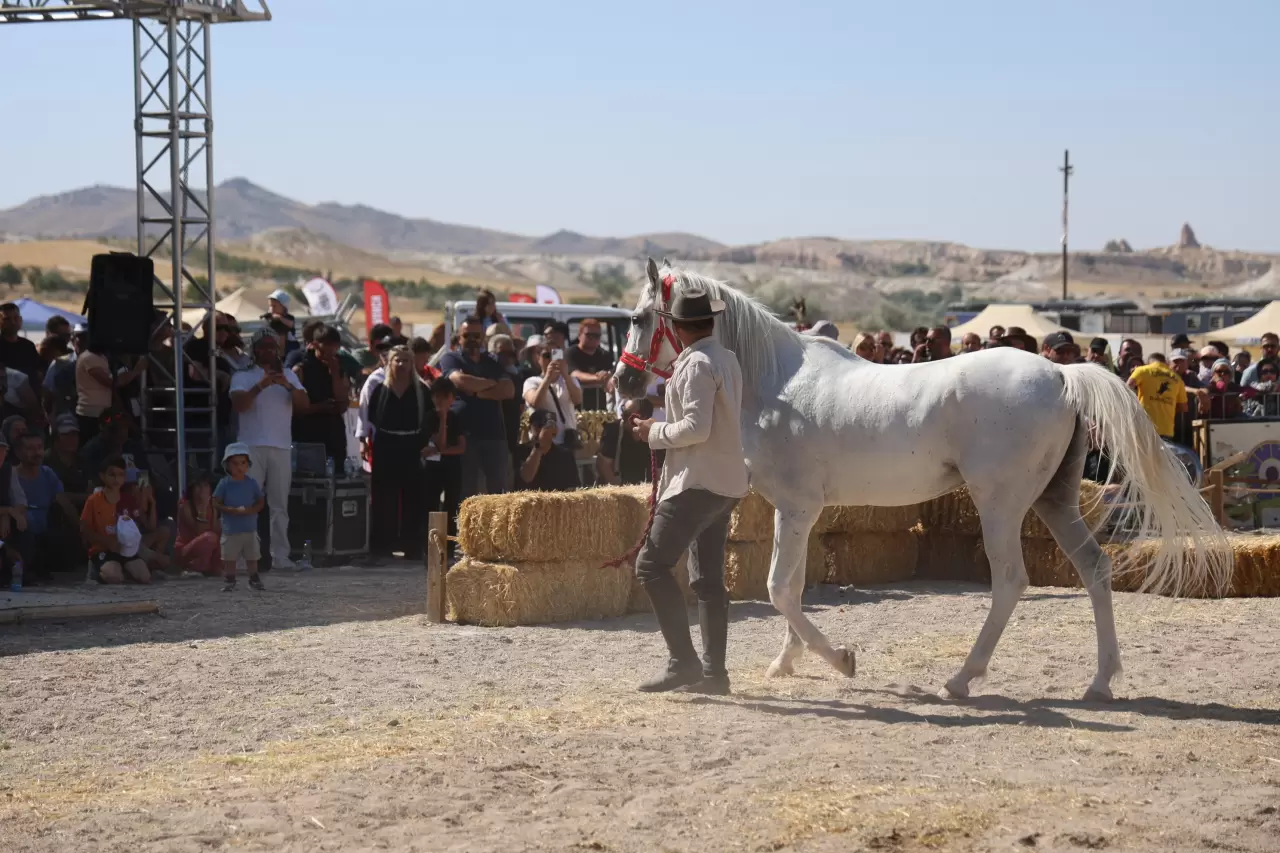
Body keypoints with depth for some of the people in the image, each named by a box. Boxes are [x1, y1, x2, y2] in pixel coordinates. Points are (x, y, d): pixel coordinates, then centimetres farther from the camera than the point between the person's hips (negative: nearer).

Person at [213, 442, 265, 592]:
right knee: (229, 557, 2)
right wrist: (233, 510, -19)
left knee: (252, 557, 10)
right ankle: (229, 581, 10)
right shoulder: (224, 483, -5)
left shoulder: (252, 483, 0)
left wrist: (251, 510, -16)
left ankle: (254, 579, 22)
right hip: (230, 529, -2)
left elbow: (261, 502, 5)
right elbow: (216, 503, -6)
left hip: (250, 529, 2)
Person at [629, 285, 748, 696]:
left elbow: (696, 428, -22)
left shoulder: (697, 365, -15)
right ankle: (714, 671, 11)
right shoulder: (727, 360, 14)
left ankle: (684, 662, -13)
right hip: (727, 482, 10)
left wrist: (655, 432, -8)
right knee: (709, 578, 11)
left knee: (652, 564, -9)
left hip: (699, 483, -10)